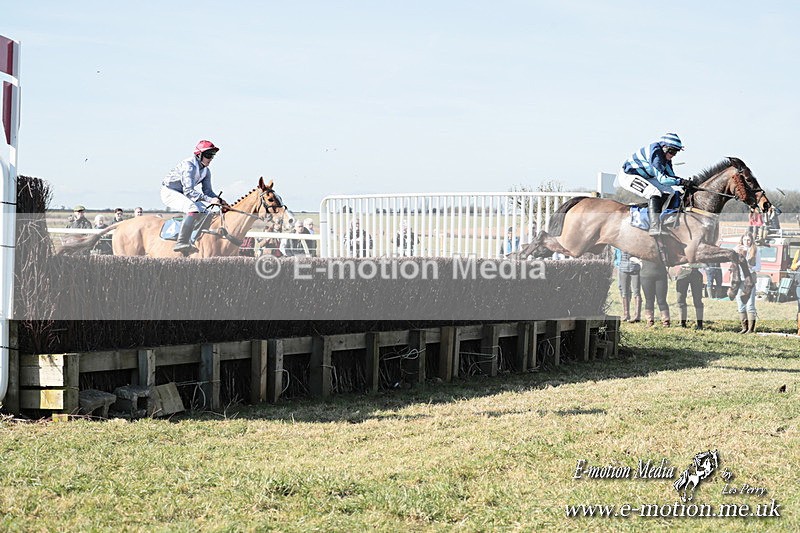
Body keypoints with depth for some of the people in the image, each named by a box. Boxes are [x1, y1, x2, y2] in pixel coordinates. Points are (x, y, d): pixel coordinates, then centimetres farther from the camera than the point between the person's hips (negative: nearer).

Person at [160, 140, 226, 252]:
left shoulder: (206, 171, 2)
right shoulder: (189, 166, -26)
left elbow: (207, 190, 6)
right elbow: (188, 191, -33)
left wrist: (219, 201, -14)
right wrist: (209, 200, -39)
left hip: (181, 194, 10)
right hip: (169, 192, -10)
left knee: (204, 213, 4)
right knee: (193, 209, -31)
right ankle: (181, 243, -38)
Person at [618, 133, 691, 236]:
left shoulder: (666, 156, -1)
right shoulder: (655, 152, -29)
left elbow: (671, 176, 4)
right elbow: (661, 179, -32)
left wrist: (687, 184, -12)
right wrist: (681, 181, -34)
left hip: (643, 177, 10)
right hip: (627, 176, -10)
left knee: (668, 191, 2)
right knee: (654, 193, -29)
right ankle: (654, 227, -35)